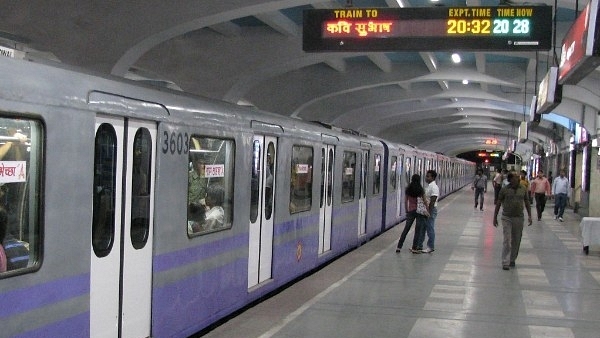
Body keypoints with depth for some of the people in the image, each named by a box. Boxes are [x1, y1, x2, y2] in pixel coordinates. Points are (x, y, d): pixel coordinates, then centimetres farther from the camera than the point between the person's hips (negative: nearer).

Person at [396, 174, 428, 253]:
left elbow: (405, 201, 5)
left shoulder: (408, 189, 0)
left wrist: (406, 210, 15)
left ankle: (399, 247, 9)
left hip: (411, 211, 3)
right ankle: (414, 248, 7)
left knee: (406, 229, 9)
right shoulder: (421, 190, -8)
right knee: (418, 231, 5)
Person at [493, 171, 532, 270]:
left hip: (519, 218, 3)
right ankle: (505, 263, -7)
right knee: (507, 241, -7)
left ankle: (512, 260, 25)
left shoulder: (523, 189, 3)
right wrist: (495, 217, 2)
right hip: (507, 218, -3)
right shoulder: (504, 190, -4)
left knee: (516, 241, 10)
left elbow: (527, 203, 12)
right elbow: (498, 204, 2)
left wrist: (529, 216, 5)